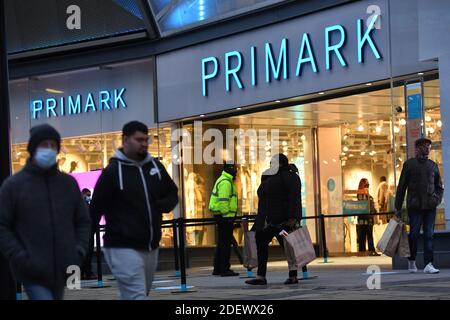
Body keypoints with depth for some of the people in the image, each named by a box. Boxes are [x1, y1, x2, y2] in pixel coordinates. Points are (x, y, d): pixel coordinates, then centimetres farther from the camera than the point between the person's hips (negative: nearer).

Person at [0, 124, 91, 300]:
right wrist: (21, 258, -13)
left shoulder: (69, 183, 11)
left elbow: (83, 221, 17)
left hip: (61, 271, 5)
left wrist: (79, 251, 1)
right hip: (33, 272, -5)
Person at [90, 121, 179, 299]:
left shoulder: (155, 166, 9)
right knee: (137, 296, -15)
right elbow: (95, 210, -6)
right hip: (123, 249, -6)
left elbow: (173, 193, 21)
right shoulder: (113, 171, -7)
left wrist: (161, 206, -2)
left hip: (151, 248, 6)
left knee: (132, 296, 17)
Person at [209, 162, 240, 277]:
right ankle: (225, 269, -7)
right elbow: (223, 201, -22)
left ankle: (217, 269, 19)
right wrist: (227, 216, -23)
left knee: (222, 243, 14)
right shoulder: (225, 182, -15)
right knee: (226, 243, -8)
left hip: (221, 216, 11)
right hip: (225, 216, -11)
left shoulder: (224, 180, 19)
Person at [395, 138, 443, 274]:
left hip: (430, 206, 3)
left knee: (429, 235, -3)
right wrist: (398, 207, 2)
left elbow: (439, 186, 21)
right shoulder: (409, 164, 3)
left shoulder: (433, 165, 13)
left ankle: (428, 264, -6)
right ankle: (411, 261, 16)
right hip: (414, 206, -3)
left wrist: (437, 199, 2)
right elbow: (401, 186, 4)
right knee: (414, 234, 0)